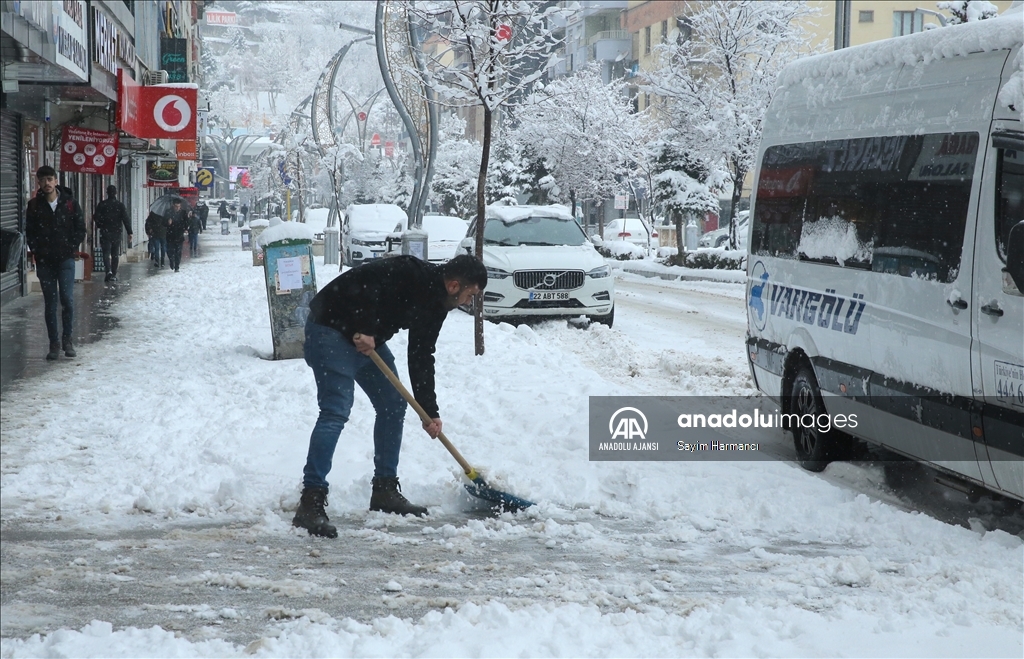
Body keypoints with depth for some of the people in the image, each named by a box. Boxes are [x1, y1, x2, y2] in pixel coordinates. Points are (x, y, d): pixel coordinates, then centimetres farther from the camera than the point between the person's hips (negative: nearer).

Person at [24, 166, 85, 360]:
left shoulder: (69, 203, 2)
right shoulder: (34, 205, 4)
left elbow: (80, 229, 5)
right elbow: (30, 232, 6)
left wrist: (71, 248, -3)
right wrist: (36, 251, -5)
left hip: (65, 258, -1)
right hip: (44, 261, 1)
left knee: (67, 298, -10)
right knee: (50, 302, 4)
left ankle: (67, 338, 6)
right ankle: (54, 342, 10)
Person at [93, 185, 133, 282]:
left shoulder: (101, 204, -3)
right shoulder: (120, 205, -1)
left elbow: (96, 218, 0)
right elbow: (126, 219, -4)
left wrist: (100, 226, 19)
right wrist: (129, 233, -2)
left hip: (105, 233, -1)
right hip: (117, 233, 1)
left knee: (106, 253, -2)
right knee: (115, 254, 11)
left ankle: (109, 271, -24)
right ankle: (114, 274, 11)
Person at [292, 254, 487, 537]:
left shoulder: (435, 303, 8)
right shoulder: (413, 275, -21)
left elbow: (421, 358, 13)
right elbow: (362, 283, -31)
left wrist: (430, 412, 11)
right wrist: (364, 330, -29)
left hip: (368, 337, 10)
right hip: (331, 330, -10)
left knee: (393, 406, 11)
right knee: (335, 412, -19)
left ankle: (385, 491, 21)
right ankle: (311, 504, -25)